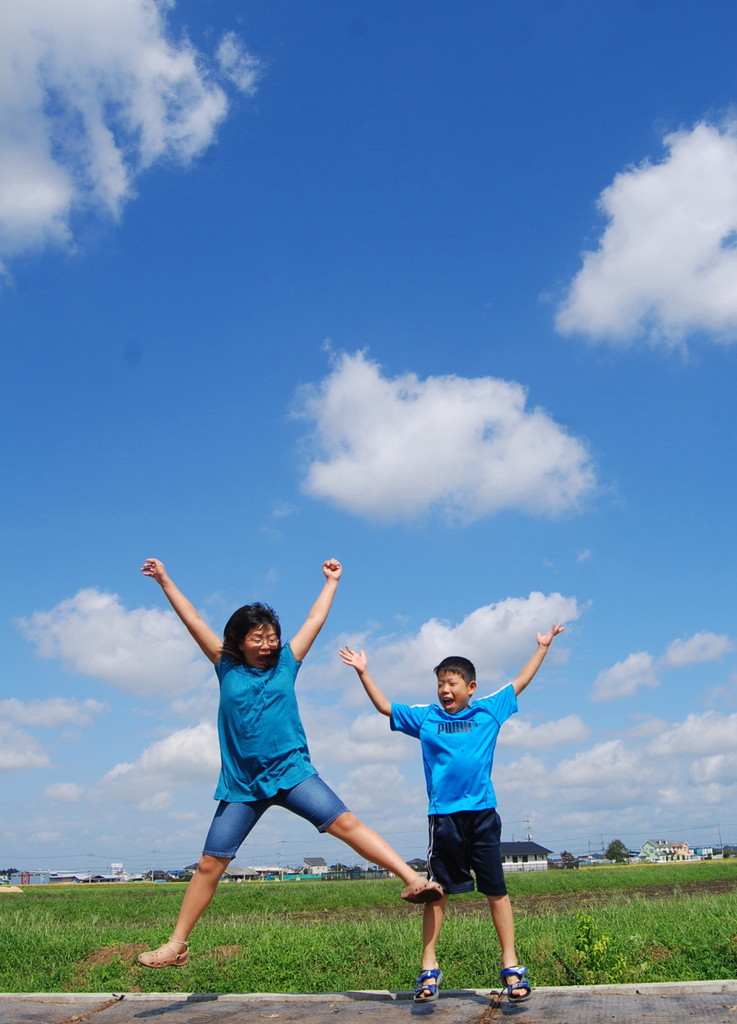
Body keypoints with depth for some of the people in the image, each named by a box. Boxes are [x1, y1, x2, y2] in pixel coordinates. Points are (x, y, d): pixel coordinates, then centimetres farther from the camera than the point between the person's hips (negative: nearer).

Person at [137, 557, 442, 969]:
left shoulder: (286, 662, 7)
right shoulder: (227, 667, 7)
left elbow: (315, 620, 16)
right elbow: (194, 620, 9)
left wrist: (332, 581, 24)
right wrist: (165, 581, 12)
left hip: (291, 771, -1)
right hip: (241, 784, 1)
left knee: (345, 822, -17)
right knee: (210, 864, 4)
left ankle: (413, 879, -19)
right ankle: (177, 945, 18)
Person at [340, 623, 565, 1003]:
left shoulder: (488, 711, 7)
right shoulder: (425, 717, 8)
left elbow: (520, 682, 16)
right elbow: (385, 707, 14)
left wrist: (543, 647, 19)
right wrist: (363, 673, 9)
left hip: (482, 813, 0)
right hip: (443, 816, 1)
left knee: (496, 890, 4)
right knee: (437, 891, 7)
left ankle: (511, 967, 13)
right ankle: (429, 967, 16)